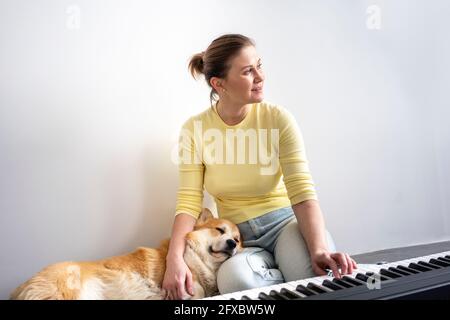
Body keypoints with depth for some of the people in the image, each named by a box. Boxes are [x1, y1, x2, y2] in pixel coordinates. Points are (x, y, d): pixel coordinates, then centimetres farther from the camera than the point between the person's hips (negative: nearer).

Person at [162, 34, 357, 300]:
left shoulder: (278, 119, -9)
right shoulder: (195, 129, -5)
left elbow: (302, 192, -17)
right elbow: (189, 202, -8)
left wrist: (319, 249, -34)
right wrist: (175, 258, -24)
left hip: (284, 221, -1)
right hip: (238, 237, 1)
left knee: (321, 276, -32)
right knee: (234, 278, -33)